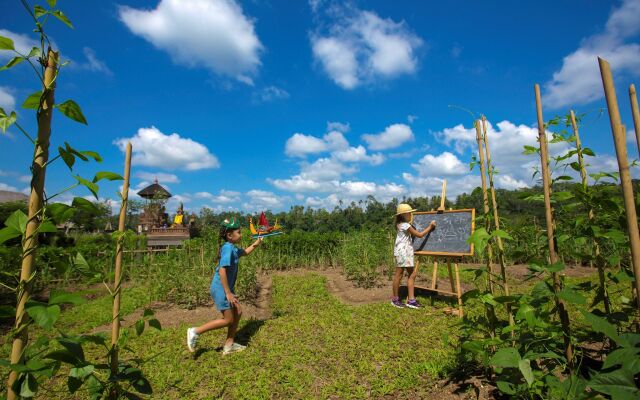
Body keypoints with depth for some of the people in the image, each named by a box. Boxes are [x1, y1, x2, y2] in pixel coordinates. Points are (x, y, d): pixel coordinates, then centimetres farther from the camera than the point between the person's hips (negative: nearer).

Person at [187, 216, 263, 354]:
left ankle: (229, 345, 22)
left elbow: (245, 252, 29)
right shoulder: (228, 248, -22)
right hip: (221, 289, -10)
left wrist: (256, 243, 16)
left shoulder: (233, 248, 7)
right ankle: (196, 331, 9)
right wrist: (228, 293, -24)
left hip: (227, 288, 10)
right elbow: (222, 271, -27)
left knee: (238, 312, 12)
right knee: (228, 320, 0)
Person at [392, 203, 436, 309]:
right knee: (399, 274, 0)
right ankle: (395, 299, 12)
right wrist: (430, 226, -3)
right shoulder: (405, 225, -15)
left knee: (412, 274, 8)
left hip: (407, 252, 10)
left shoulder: (404, 224, 15)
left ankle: (411, 300, 12)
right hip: (402, 251, -10)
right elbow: (419, 235, -12)